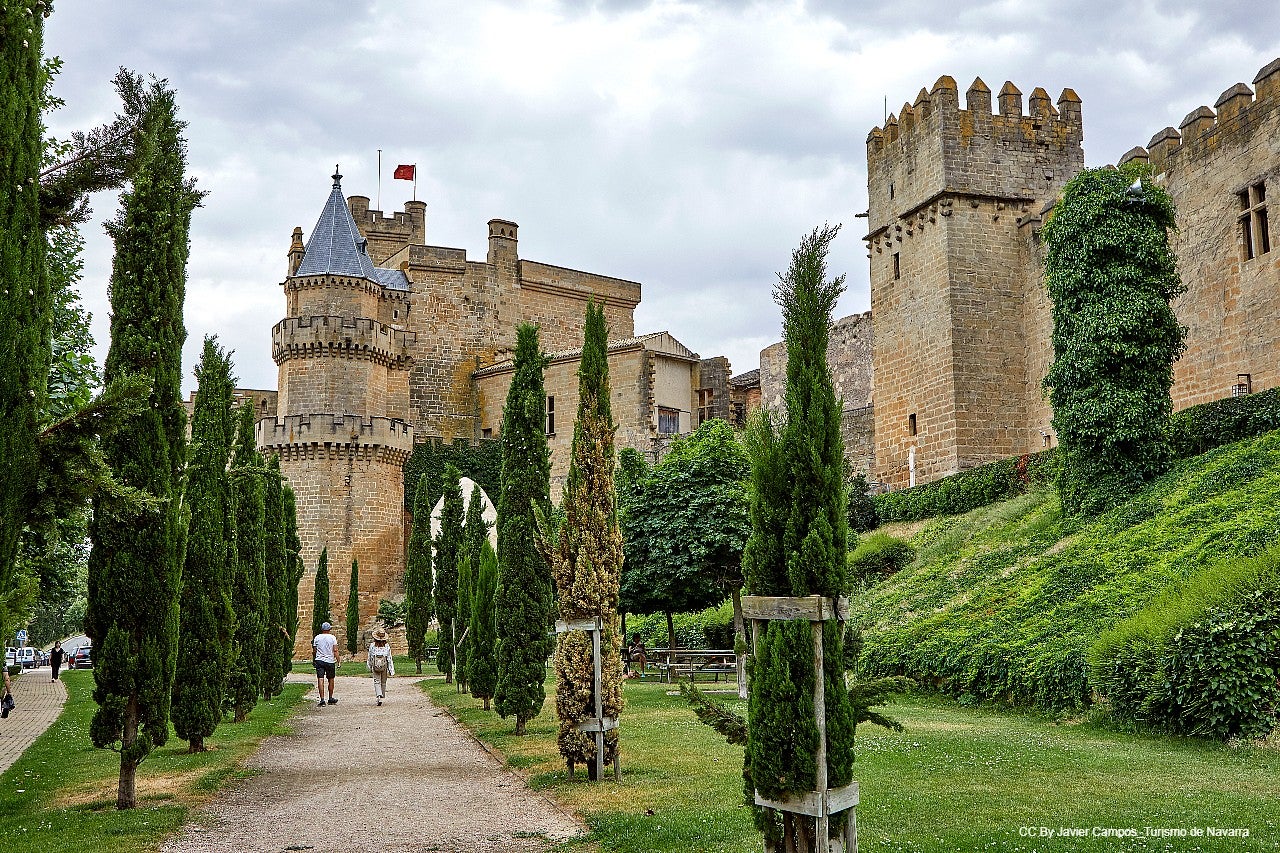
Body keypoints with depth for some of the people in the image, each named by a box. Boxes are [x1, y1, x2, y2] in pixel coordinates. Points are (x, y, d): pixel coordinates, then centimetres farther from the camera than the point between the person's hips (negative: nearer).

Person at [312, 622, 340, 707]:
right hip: (330, 661, -1)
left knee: (320, 680, -5)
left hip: (319, 660, 1)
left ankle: (322, 699, -14)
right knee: (330, 680, 13)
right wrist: (338, 661, -3)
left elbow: (315, 649, 9)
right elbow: (335, 650, -6)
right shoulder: (332, 637, -2)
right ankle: (331, 698, 22)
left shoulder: (317, 637, 4)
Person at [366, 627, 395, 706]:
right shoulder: (387, 646, -4)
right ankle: (382, 697, 22)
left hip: (375, 666, -1)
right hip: (384, 665, 1)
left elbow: (370, 657, 4)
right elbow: (389, 658, -1)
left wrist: (370, 667, 17)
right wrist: (391, 669, 5)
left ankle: (379, 696, -21)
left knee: (377, 682, -1)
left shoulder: (372, 645, -5)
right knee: (383, 682, 14)